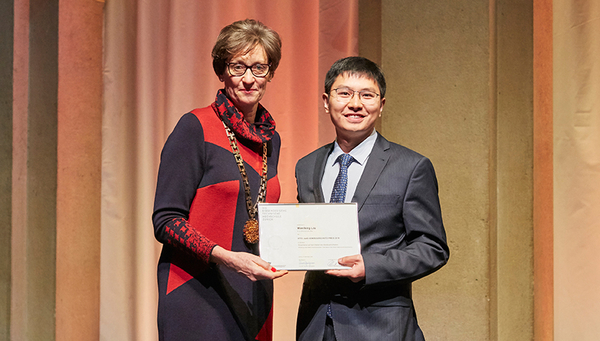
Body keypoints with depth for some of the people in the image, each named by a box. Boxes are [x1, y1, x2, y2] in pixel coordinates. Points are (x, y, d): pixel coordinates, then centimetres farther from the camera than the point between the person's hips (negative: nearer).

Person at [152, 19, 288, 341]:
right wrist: (227, 258, -23)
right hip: (198, 297, -6)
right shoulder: (195, 128, -7)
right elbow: (165, 220, -11)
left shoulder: (270, 139, 12)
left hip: (252, 298, 6)